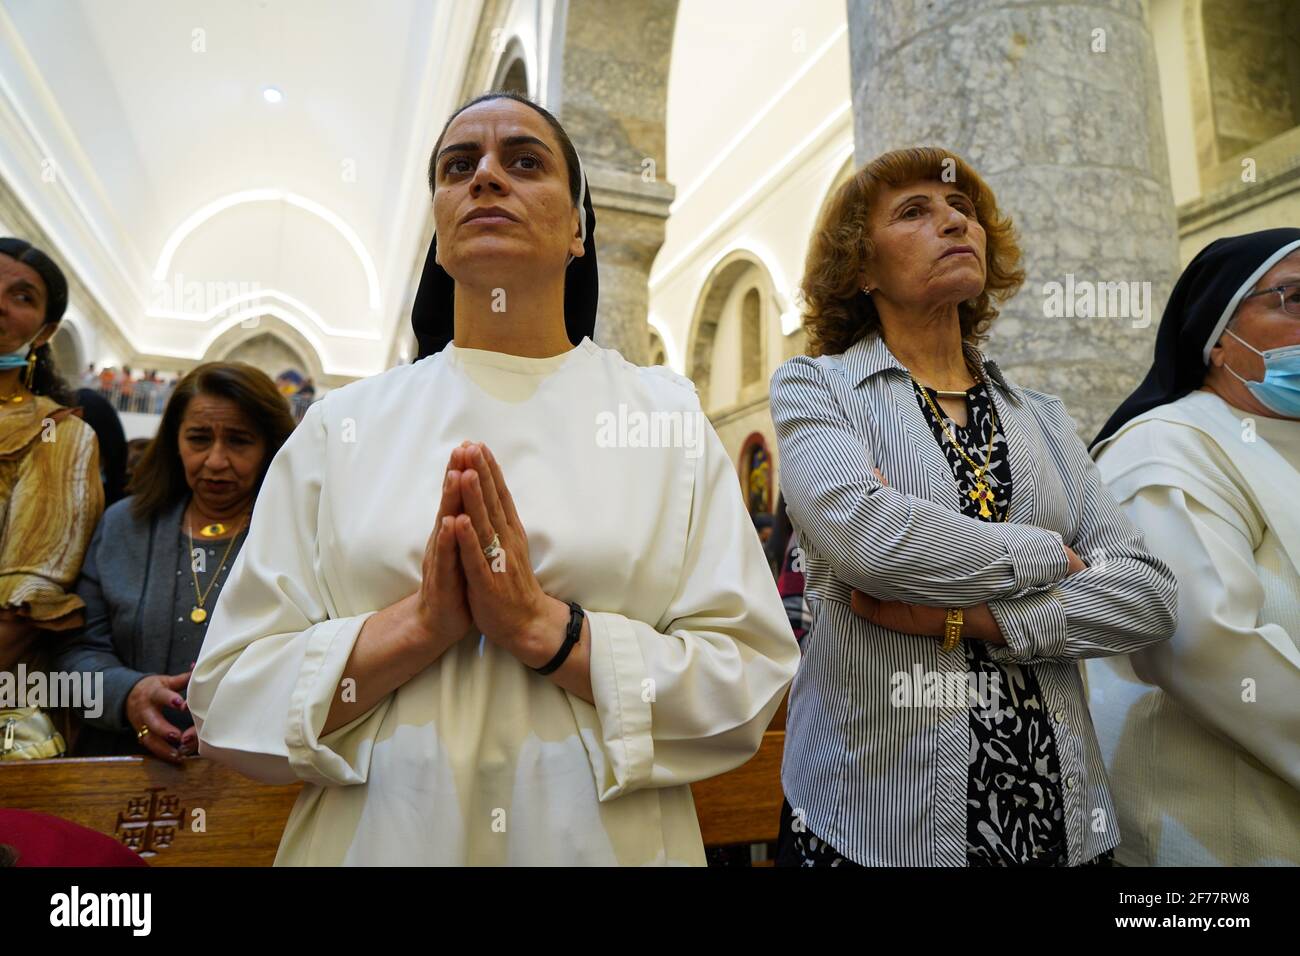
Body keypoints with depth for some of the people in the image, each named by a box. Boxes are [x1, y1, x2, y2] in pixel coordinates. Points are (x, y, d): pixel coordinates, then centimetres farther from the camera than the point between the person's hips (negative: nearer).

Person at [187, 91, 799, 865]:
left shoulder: (670, 415, -6)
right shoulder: (344, 424, -3)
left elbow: (749, 684, -10)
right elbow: (231, 702, -4)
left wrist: (546, 627, -21)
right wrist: (420, 624, -19)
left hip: (606, 838, 0)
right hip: (377, 836, 1)